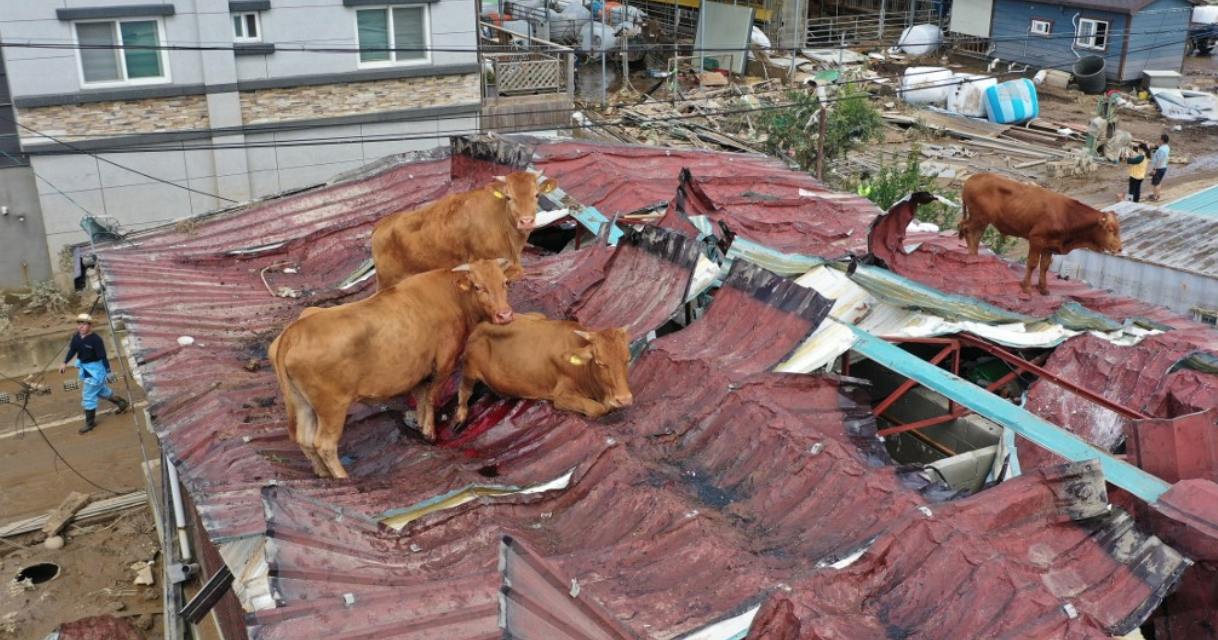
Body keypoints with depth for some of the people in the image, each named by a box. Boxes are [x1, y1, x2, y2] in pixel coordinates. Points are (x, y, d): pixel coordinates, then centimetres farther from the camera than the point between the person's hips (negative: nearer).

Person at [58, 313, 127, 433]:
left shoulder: (95, 339, -26)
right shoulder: (76, 337, -5)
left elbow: (102, 356, -23)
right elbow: (72, 350, 11)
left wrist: (107, 371, -21)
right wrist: (65, 363, 8)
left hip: (95, 369, -8)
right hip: (85, 368, 8)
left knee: (88, 395, -1)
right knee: (101, 389, 25)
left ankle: (90, 422, 16)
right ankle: (121, 403, 45)